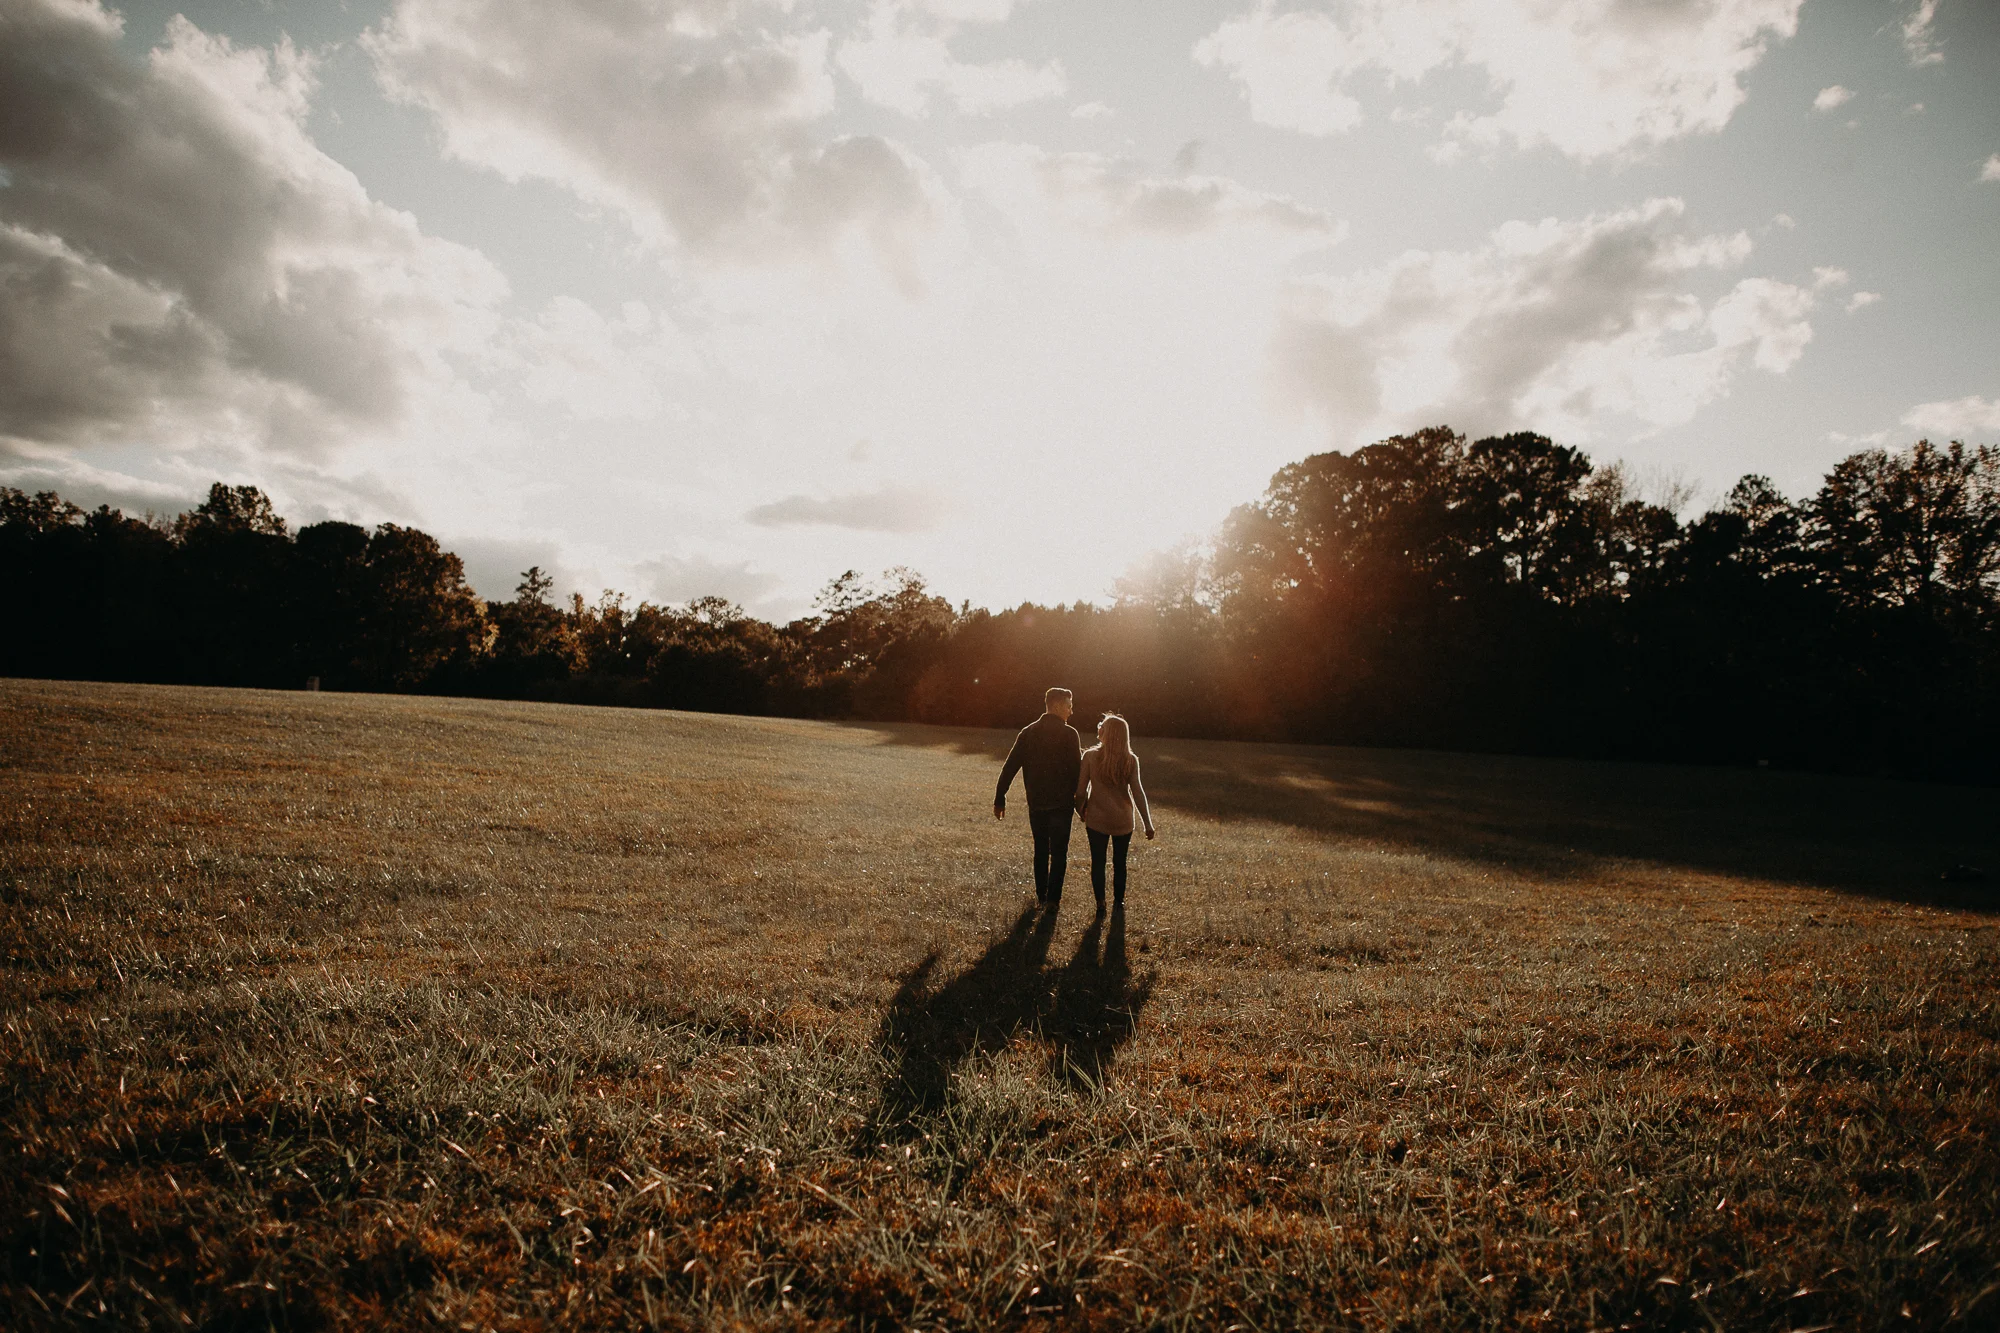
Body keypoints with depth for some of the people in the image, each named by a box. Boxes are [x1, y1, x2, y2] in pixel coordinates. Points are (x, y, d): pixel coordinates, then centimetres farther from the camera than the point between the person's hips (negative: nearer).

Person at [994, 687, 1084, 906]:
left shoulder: (1028, 732, 3)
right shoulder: (1069, 734, -10)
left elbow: (1009, 767, 1)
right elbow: (1077, 770, -12)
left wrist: (999, 799, 3)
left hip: (1036, 803, 4)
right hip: (1061, 803, -4)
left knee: (1041, 850, 18)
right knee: (1059, 851, 8)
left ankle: (1041, 894, 23)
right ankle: (1053, 897, 6)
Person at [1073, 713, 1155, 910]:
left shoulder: (1090, 756, -12)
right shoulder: (1130, 760, -8)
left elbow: (1081, 790, -9)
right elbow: (1138, 793, -9)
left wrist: (1081, 811, 10)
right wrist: (1147, 824, -3)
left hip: (1097, 819, -2)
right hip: (1123, 820, 2)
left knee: (1097, 862, 10)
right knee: (1119, 862, 16)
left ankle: (1100, 903, 10)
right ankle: (1119, 901, 26)